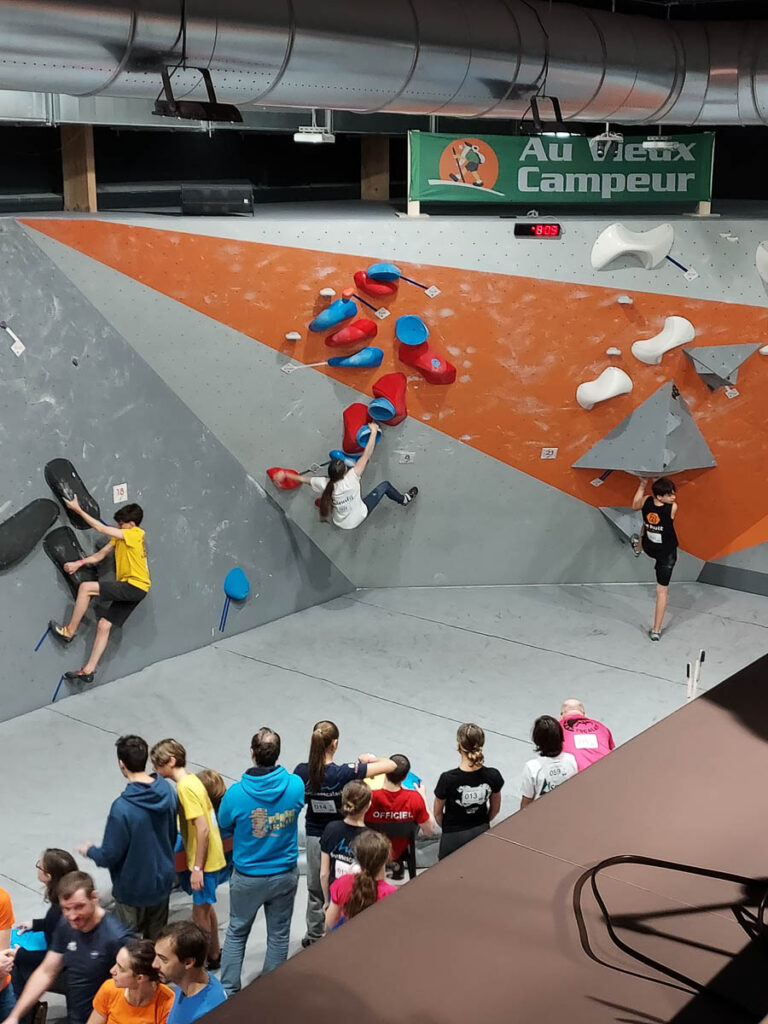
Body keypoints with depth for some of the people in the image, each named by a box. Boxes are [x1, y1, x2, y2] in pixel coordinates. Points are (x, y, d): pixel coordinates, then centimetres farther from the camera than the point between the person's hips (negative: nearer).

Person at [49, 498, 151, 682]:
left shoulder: (136, 534, -12)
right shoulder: (120, 538, 15)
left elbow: (102, 528, -15)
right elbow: (100, 555, 14)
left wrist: (78, 509, -12)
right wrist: (79, 563, -1)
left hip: (135, 586, -9)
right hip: (127, 589, 9)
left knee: (86, 587, -17)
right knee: (104, 625, 6)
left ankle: (69, 631, -7)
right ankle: (88, 670, 9)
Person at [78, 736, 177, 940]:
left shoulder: (123, 808, -30)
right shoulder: (167, 791, -10)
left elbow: (109, 856, -20)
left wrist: (89, 851, 1)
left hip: (133, 888, -6)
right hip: (163, 879, 6)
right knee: (157, 938, 22)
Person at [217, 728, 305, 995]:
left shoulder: (236, 793, -23)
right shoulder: (295, 785, -17)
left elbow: (225, 828, -5)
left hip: (247, 878, -1)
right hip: (285, 875, 2)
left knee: (237, 932, 19)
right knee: (279, 934, 18)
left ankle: (228, 991, 24)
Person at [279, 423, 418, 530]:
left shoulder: (324, 484, -28)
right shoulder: (350, 480, -37)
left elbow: (301, 478, -13)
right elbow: (367, 454, -33)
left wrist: (285, 474, 2)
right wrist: (374, 431, -26)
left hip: (339, 523, 4)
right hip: (358, 518, -3)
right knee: (385, 485, 8)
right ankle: (404, 500, 34)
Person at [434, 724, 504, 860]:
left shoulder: (448, 779, -26)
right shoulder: (493, 776, -17)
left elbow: (437, 813, -9)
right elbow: (495, 809, 1)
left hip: (454, 837, -3)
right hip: (482, 833, 3)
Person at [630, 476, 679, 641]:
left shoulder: (646, 501, -23)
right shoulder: (673, 508, -31)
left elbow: (635, 506, 3)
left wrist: (642, 484, 7)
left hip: (648, 548, 4)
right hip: (667, 553, -4)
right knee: (662, 591, 9)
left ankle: (638, 547, 75)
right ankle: (656, 630, 14)